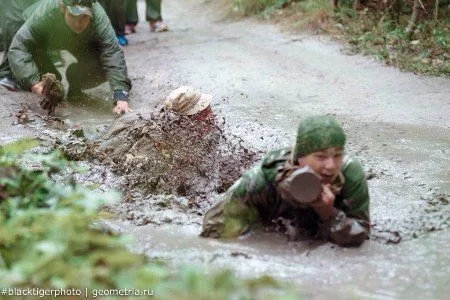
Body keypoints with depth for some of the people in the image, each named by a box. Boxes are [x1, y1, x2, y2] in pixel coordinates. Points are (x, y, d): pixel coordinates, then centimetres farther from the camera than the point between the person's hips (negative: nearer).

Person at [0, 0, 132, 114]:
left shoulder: (99, 17, -41)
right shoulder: (44, 13, -42)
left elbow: (113, 53, -45)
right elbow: (18, 46, -42)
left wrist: (121, 97, -57)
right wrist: (33, 83, -55)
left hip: (83, 42, 1)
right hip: (46, 39, 0)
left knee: (100, 70, -25)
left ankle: (75, 88, 7)